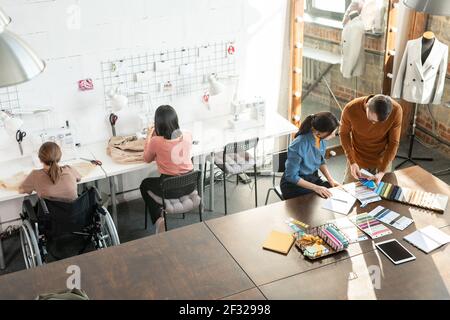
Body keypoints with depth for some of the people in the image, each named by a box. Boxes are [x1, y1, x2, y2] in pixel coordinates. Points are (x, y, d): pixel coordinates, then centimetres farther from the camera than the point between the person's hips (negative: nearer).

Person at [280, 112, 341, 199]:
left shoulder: (322, 139, -11)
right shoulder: (298, 146, -31)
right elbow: (291, 176, -21)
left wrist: (331, 179, -4)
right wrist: (315, 187, -25)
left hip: (313, 178, 6)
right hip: (294, 183, -6)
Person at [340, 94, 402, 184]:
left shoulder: (396, 110, -28)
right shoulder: (351, 109, -29)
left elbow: (394, 143, -16)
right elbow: (344, 133, -9)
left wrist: (382, 172, -22)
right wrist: (352, 162, -17)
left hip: (381, 160, 0)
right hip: (357, 160, 0)